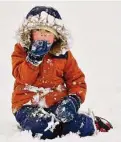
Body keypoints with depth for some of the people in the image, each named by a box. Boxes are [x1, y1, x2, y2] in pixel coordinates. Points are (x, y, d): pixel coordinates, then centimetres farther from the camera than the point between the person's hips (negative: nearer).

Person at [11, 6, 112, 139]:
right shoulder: (21, 50, 2)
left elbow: (77, 80, 8)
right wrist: (34, 57, -24)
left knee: (84, 128, -22)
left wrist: (74, 99, -11)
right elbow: (24, 78, -11)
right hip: (29, 105, -2)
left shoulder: (63, 54, 7)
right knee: (42, 128, -36)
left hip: (57, 104, 2)